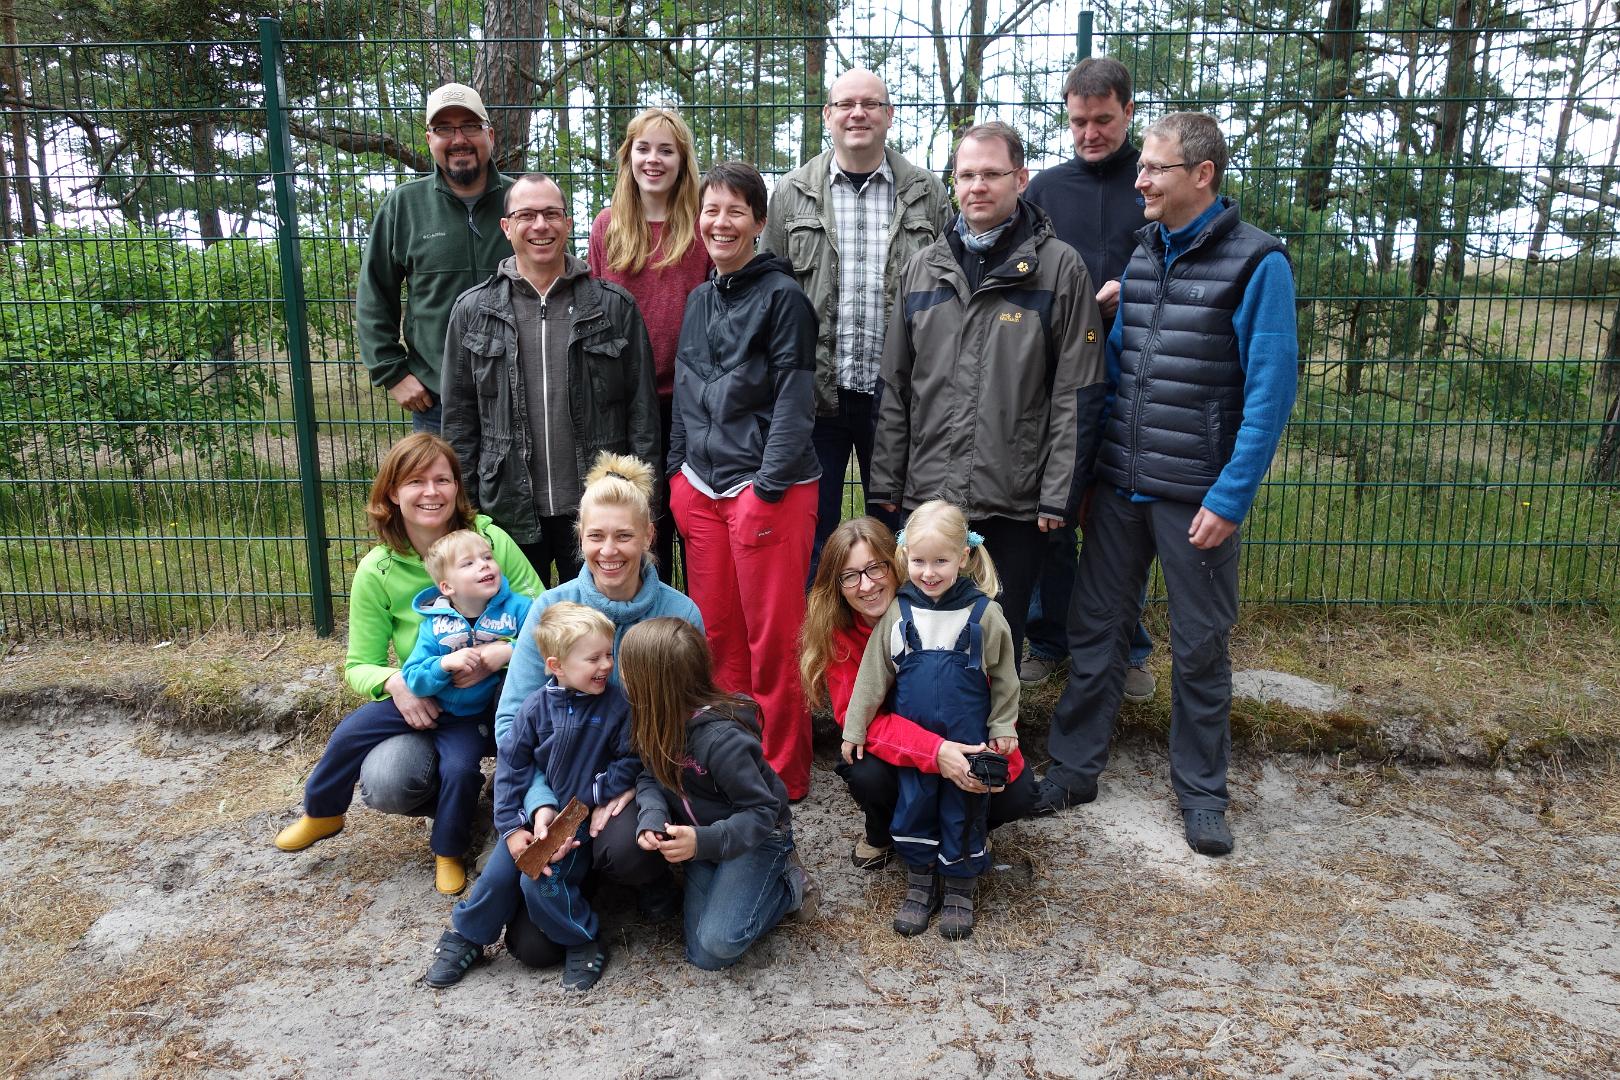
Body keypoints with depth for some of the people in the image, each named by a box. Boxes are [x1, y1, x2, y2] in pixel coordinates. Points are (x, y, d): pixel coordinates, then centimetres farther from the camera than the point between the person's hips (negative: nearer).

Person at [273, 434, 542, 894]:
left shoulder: (491, 541, -13)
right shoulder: (378, 571, -9)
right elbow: (359, 666, -2)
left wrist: (499, 654, -30)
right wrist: (394, 681, -24)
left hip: (494, 696, -1)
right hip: (423, 700, 2)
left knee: (459, 765, -26)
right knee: (383, 782, -20)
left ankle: (449, 853, 8)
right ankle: (321, 813, 17)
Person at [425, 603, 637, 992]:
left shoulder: (616, 705, -12)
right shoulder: (536, 706, -7)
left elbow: (631, 761, -10)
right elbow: (511, 765, -2)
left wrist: (594, 794, -17)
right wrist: (511, 826, -6)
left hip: (582, 817, -3)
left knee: (540, 882, -18)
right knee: (497, 876, -3)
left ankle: (583, 942, 5)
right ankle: (465, 937, 25)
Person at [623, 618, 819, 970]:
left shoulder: (721, 738, -33)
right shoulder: (659, 721, -11)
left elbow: (762, 811, -27)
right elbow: (651, 778, -2)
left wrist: (704, 842, -39)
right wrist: (652, 816, -25)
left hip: (757, 836, -7)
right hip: (704, 835, 7)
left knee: (718, 943, -20)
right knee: (702, 953, 2)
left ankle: (790, 885, 3)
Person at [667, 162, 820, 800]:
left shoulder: (782, 296, -5)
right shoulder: (699, 301, 16)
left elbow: (793, 400, -10)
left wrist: (767, 487, -16)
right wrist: (677, 472, 12)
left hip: (768, 487, -6)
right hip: (699, 485, 6)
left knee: (772, 638, -1)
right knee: (715, 631, 10)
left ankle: (782, 774, 13)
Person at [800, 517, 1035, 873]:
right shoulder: (836, 631, -20)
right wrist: (933, 751, -42)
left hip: (959, 738, 0)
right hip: (893, 745, 0)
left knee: (1017, 797, -22)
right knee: (867, 773, -31)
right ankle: (879, 832, 6)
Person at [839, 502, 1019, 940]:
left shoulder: (984, 613, -10)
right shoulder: (897, 612, -6)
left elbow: (1004, 676, 1)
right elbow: (873, 674, 0)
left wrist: (1003, 726, 2)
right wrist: (854, 728, 3)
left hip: (968, 739, -1)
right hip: (911, 736, 2)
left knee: (963, 810, 9)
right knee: (913, 805, 10)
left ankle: (959, 888, 28)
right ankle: (919, 883, 29)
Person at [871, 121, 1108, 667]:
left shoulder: (1058, 267, -4)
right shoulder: (924, 267, 8)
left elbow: (1077, 394, -6)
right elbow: (895, 386, 10)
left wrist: (1060, 494, -10)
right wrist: (886, 482, 8)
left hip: (1017, 501, -3)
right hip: (929, 494, 3)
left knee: (1001, 634, 11)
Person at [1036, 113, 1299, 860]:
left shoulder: (1255, 261, -9)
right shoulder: (1141, 254, 9)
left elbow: (1271, 388, -12)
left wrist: (1231, 496, -16)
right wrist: (1087, 463, 8)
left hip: (1197, 496, -5)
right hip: (1120, 486, 5)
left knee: (1199, 649, 8)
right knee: (1095, 630, 11)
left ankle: (1200, 791, 25)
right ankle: (1074, 768, 26)